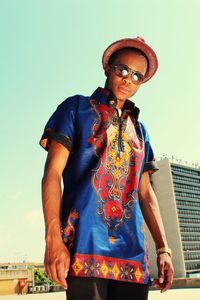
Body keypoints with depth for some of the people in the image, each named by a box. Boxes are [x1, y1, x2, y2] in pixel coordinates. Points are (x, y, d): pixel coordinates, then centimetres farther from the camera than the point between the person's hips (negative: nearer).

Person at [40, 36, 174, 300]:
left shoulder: (139, 130, 21)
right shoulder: (77, 107, 7)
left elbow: (145, 192, 19)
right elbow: (52, 173, -3)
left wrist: (163, 248, 9)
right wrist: (53, 239, -14)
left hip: (133, 250, 5)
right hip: (85, 245, -5)